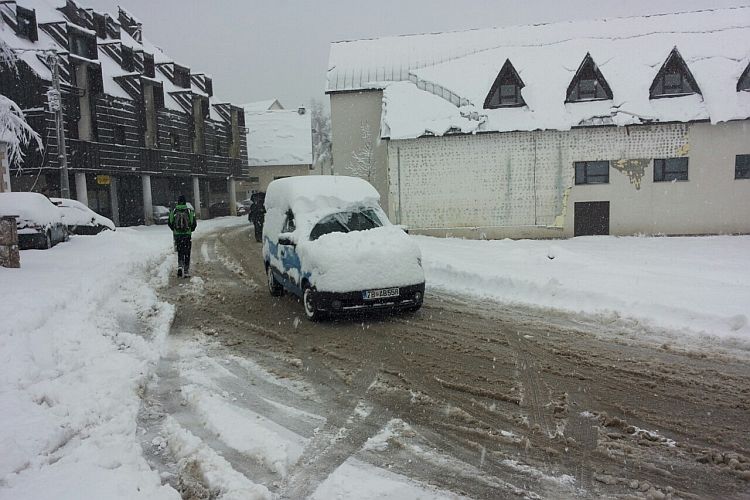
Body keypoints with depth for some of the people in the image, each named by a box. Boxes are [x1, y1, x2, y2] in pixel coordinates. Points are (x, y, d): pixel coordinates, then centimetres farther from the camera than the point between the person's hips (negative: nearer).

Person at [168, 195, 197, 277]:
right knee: (187, 254, 7)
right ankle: (186, 272, 7)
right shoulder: (189, 211, -4)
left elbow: (170, 223, 4)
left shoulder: (173, 211, -1)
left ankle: (180, 266, -7)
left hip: (177, 235, 1)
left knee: (180, 252, 15)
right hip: (187, 235, -1)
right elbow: (194, 223, -1)